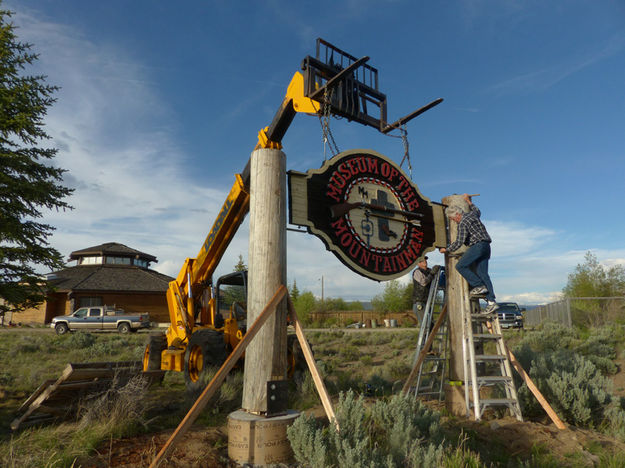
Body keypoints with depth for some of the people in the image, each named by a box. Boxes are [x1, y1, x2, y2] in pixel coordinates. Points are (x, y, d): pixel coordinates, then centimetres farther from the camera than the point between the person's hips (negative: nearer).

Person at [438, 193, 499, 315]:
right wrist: (469, 201, 50)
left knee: (460, 266, -10)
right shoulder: (472, 214, 16)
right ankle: (491, 302, -3)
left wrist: (446, 249, -1)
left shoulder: (463, 223, -10)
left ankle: (479, 286, -12)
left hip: (478, 246, -10)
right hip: (486, 246, 10)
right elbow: (477, 211, 44)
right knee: (482, 273, 3)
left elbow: (459, 242, -13)